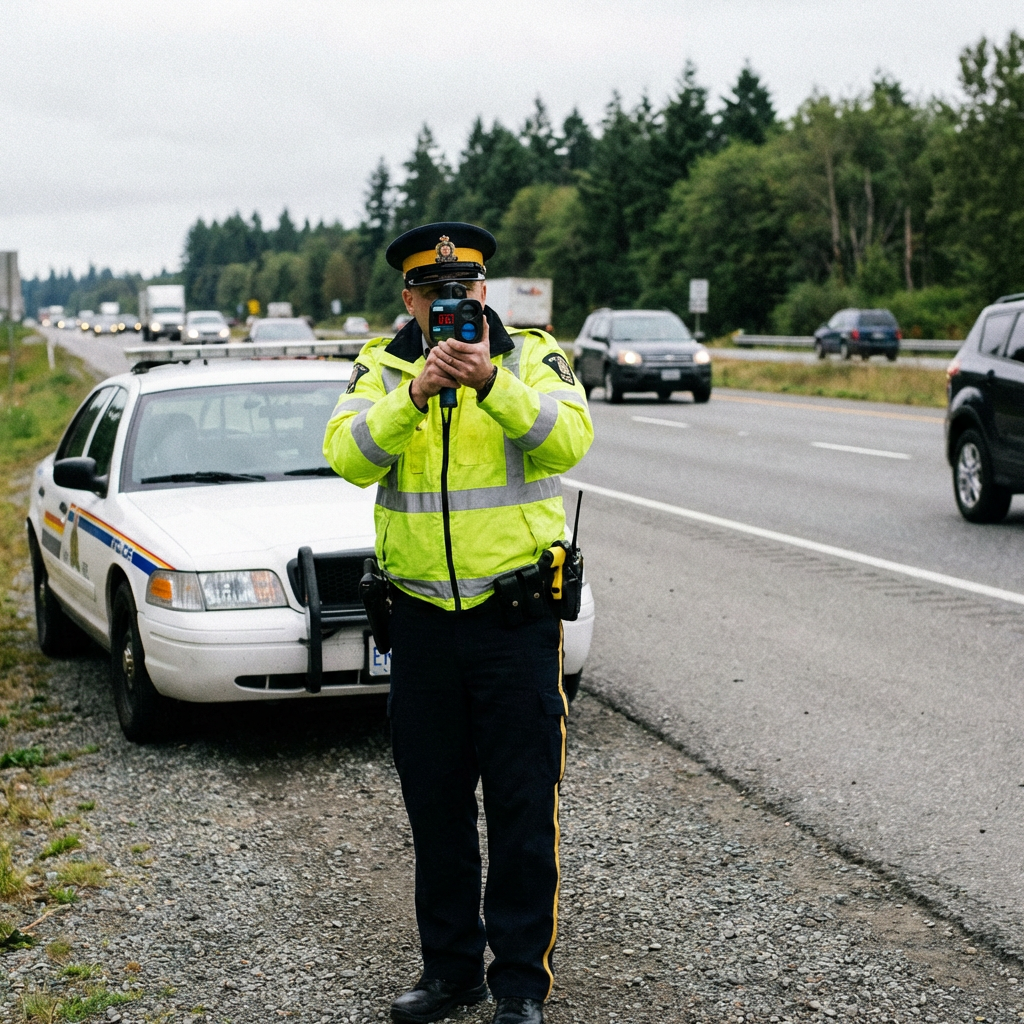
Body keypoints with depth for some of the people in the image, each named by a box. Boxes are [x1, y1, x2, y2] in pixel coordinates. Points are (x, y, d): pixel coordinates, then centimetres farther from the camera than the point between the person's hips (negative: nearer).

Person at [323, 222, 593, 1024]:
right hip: (423, 618, 3)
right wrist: (416, 395, -26)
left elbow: (568, 440, -17)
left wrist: (491, 383, -29)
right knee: (435, 804, 12)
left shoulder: (533, 357, 0)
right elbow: (348, 455, -12)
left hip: (516, 617, -2)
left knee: (523, 806, 2)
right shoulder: (381, 370, 5)